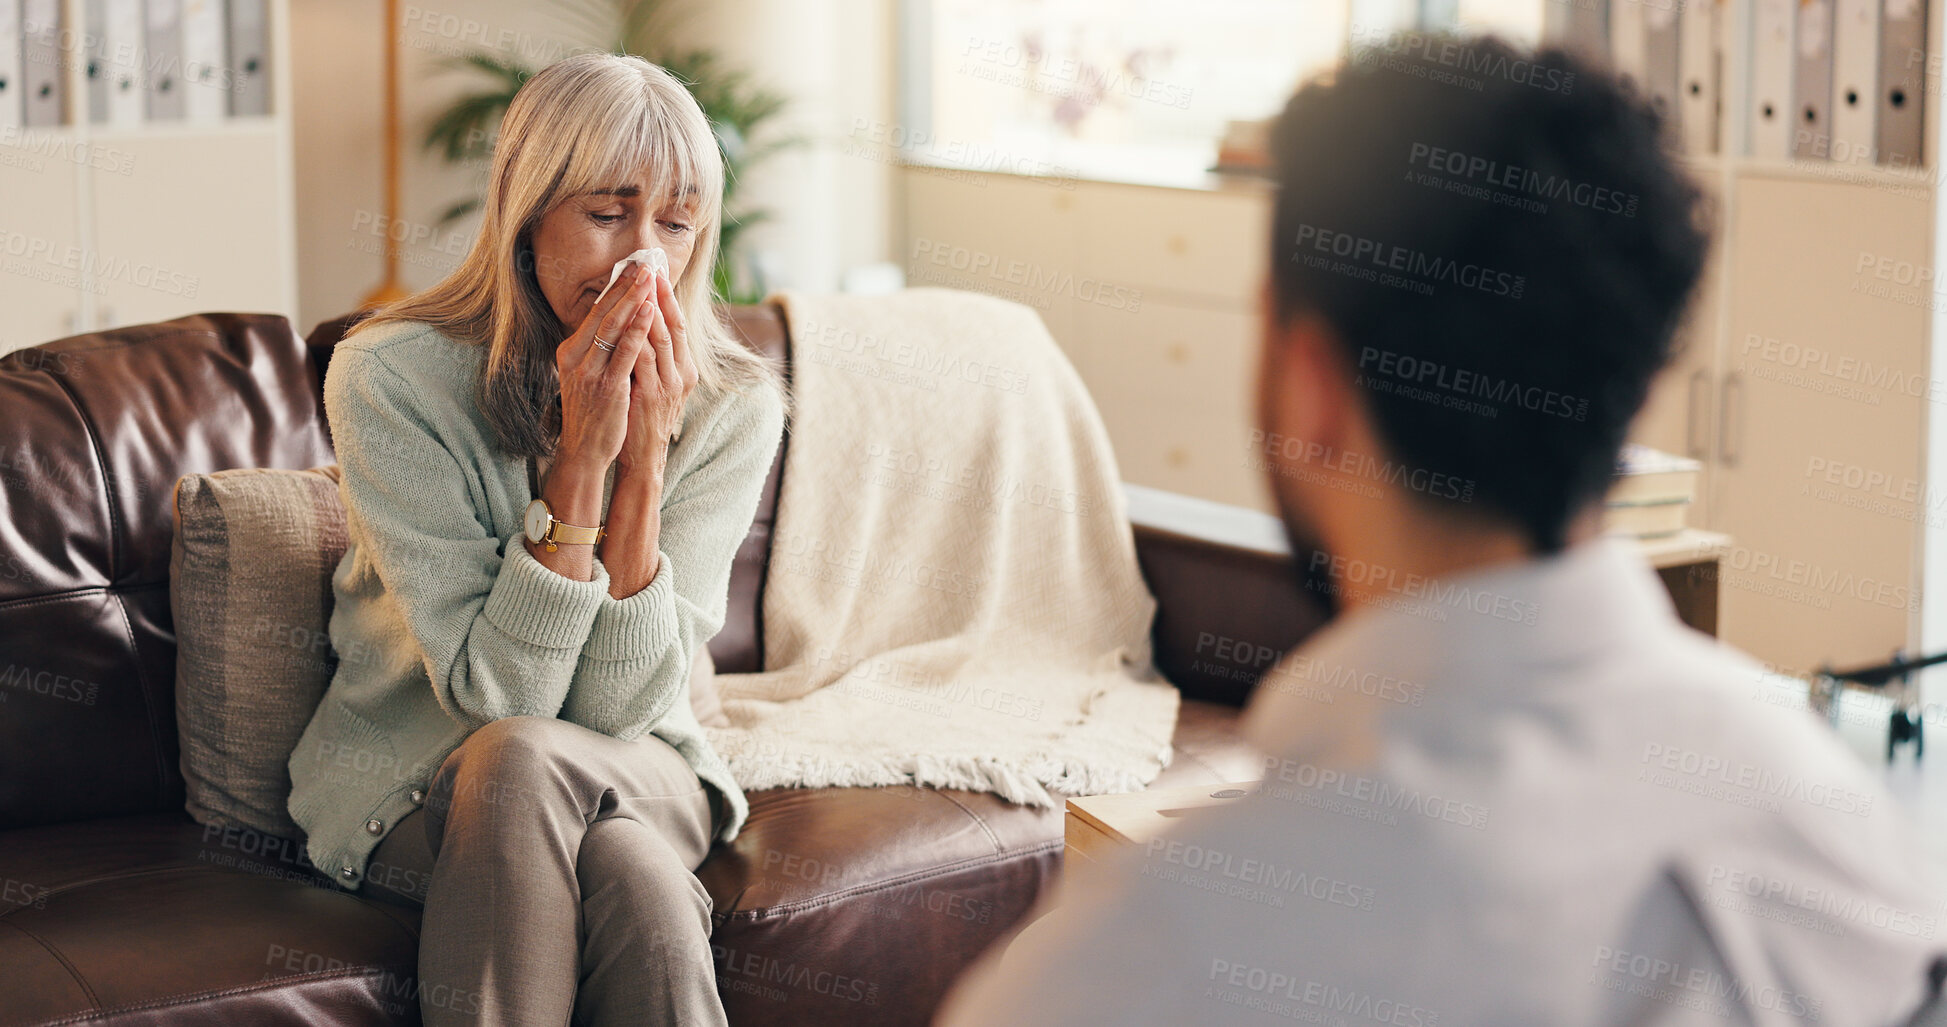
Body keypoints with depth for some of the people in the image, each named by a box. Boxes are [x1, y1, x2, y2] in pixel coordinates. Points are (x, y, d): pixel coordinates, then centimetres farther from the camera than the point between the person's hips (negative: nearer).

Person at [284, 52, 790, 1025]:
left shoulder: (732, 406, -10)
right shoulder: (391, 377, -17)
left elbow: (620, 708, -14)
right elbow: (491, 694, -20)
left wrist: (645, 459, -23)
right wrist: (581, 458, -28)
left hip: (639, 779, 2)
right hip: (405, 792, -1)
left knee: (530, 764, -34)